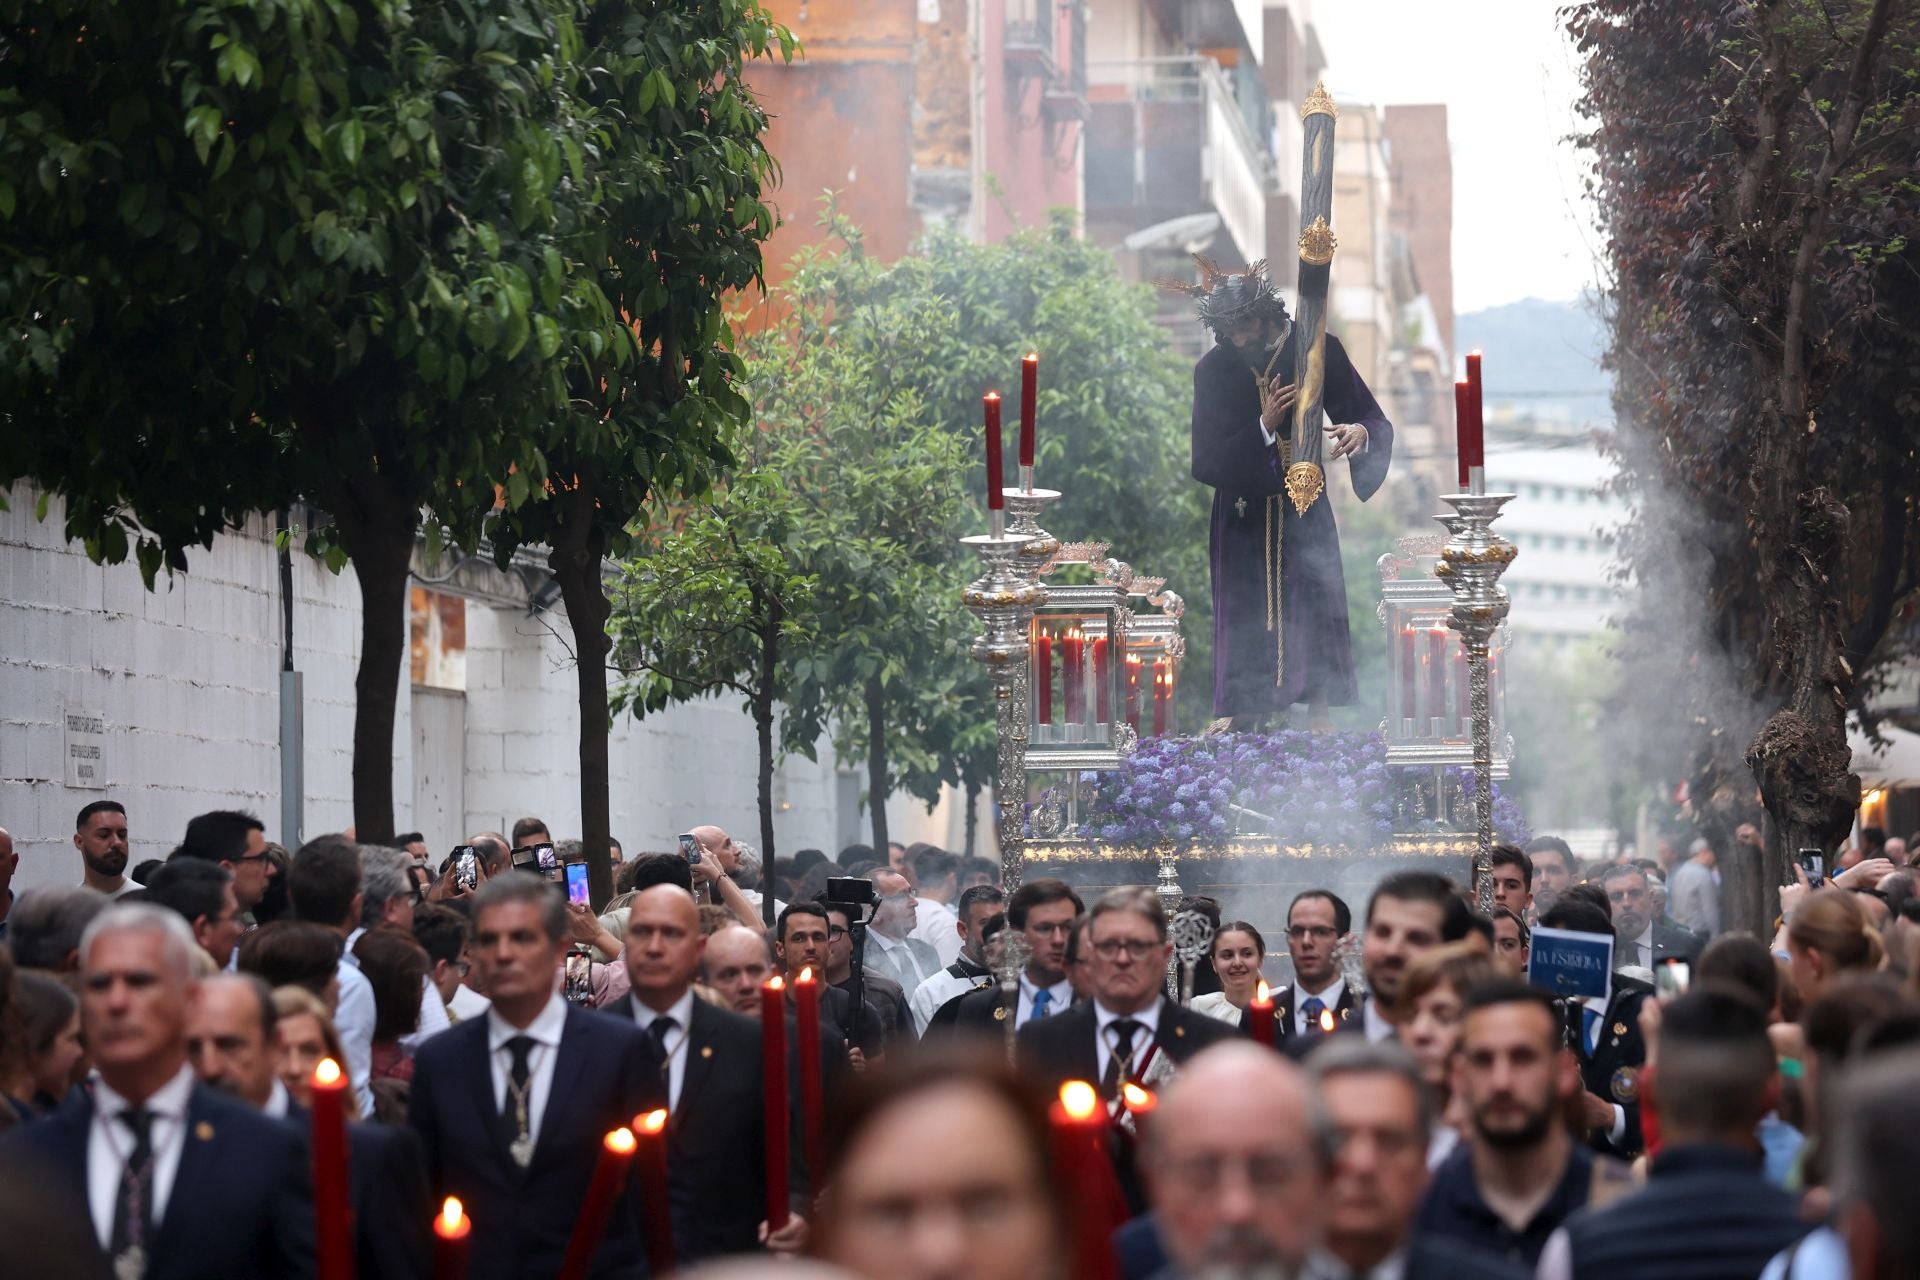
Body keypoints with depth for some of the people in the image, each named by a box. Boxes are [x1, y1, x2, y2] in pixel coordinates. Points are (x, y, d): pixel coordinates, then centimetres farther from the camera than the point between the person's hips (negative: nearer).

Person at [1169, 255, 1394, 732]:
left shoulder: (1317, 351, -8)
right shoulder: (1213, 371, -7)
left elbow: (1373, 419, -7)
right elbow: (1207, 459, -10)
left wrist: (1360, 432, -32)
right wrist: (1264, 427, -25)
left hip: (1303, 510, -1)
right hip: (1243, 509, 1)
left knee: (1311, 603, -7)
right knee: (1244, 611, 0)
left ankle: (1318, 717, -4)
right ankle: (1236, 715, 6)